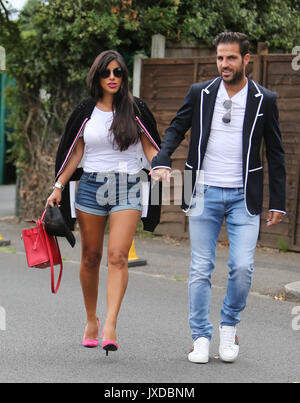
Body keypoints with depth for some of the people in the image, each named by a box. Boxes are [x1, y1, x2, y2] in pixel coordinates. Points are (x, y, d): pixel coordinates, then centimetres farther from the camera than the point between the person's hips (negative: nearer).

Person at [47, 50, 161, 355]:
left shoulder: (135, 109, 3)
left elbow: (150, 148, 5)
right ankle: (91, 320, 26)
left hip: (127, 188, -2)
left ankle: (110, 326, -20)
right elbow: (75, 153, 11)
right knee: (90, 258, 8)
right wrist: (59, 187, 6)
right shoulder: (86, 111, 6)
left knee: (118, 257, -15)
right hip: (91, 185, 2)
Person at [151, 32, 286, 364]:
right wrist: (161, 161, -11)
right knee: (201, 270, 1)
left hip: (244, 197, -1)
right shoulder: (200, 93, 3)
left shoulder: (264, 100, 1)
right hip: (205, 194, 1)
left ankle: (229, 326, 13)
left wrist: (278, 203, 4)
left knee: (242, 266, -11)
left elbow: (275, 154, 6)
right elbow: (176, 129, 10)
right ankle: (201, 338, 12)